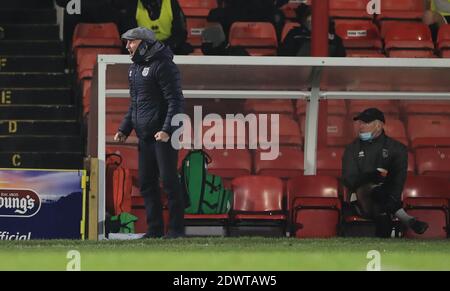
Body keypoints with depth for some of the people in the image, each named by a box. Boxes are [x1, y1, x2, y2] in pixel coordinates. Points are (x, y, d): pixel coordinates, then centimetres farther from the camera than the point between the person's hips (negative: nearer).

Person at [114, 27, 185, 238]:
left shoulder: (162, 66, -11)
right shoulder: (135, 68, 17)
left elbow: (176, 101, -16)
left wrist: (167, 130, -24)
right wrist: (124, 129, 18)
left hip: (163, 135, -9)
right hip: (145, 137, 9)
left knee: (169, 181, -7)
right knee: (147, 183, 9)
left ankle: (176, 228, -2)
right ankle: (154, 229, 14)